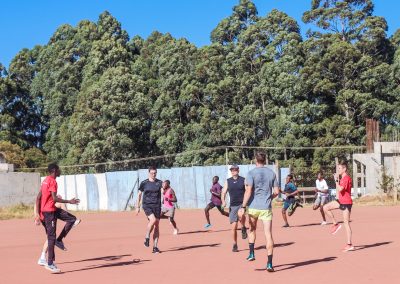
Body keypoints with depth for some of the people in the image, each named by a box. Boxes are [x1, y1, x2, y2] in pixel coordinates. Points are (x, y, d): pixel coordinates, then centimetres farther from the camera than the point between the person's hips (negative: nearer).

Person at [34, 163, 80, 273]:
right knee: (51, 237, -7)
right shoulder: (52, 182, -14)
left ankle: (59, 240, 8)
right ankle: (50, 264, -5)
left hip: (44, 210, 10)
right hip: (49, 211, -10)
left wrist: (38, 213, 14)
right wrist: (69, 201, -16)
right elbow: (54, 198, -23)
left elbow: (38, 197, 14)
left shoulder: (45, 181, 15)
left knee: (72, 219, 13)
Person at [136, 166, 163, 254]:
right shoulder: (144, 183, 3)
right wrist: (137, 207, 8)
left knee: (157, 225, 2)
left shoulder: (159, 182, 5)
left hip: (157, 206, 2)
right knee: (153, 220, -26)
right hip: (147, 205, -2)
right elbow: (139, 194, 10)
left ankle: (155, 247, 8)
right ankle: (147, 238, -4)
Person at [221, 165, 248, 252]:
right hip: (233, 205, 3)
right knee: (233, 227, 1)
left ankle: (243, 228, -3)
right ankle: (235, 245, 16)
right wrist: (223, 201, -14)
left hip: (242, 204, -3)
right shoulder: (228, 181, 8)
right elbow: (223, 192, 4)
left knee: (241, 217, -34)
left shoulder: (243, 180, 2)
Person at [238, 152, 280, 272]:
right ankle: (269, 264, -5)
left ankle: (251, 253, 18)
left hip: (253, 207, -1)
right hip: (266, 207, 1)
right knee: (268, 234, -2)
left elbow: (248, 191, -13)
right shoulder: (272, 173, 6)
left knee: (252, 229, 23)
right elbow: (276, 191, 7)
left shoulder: (251, 173, -5)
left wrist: (243, 207, -12)